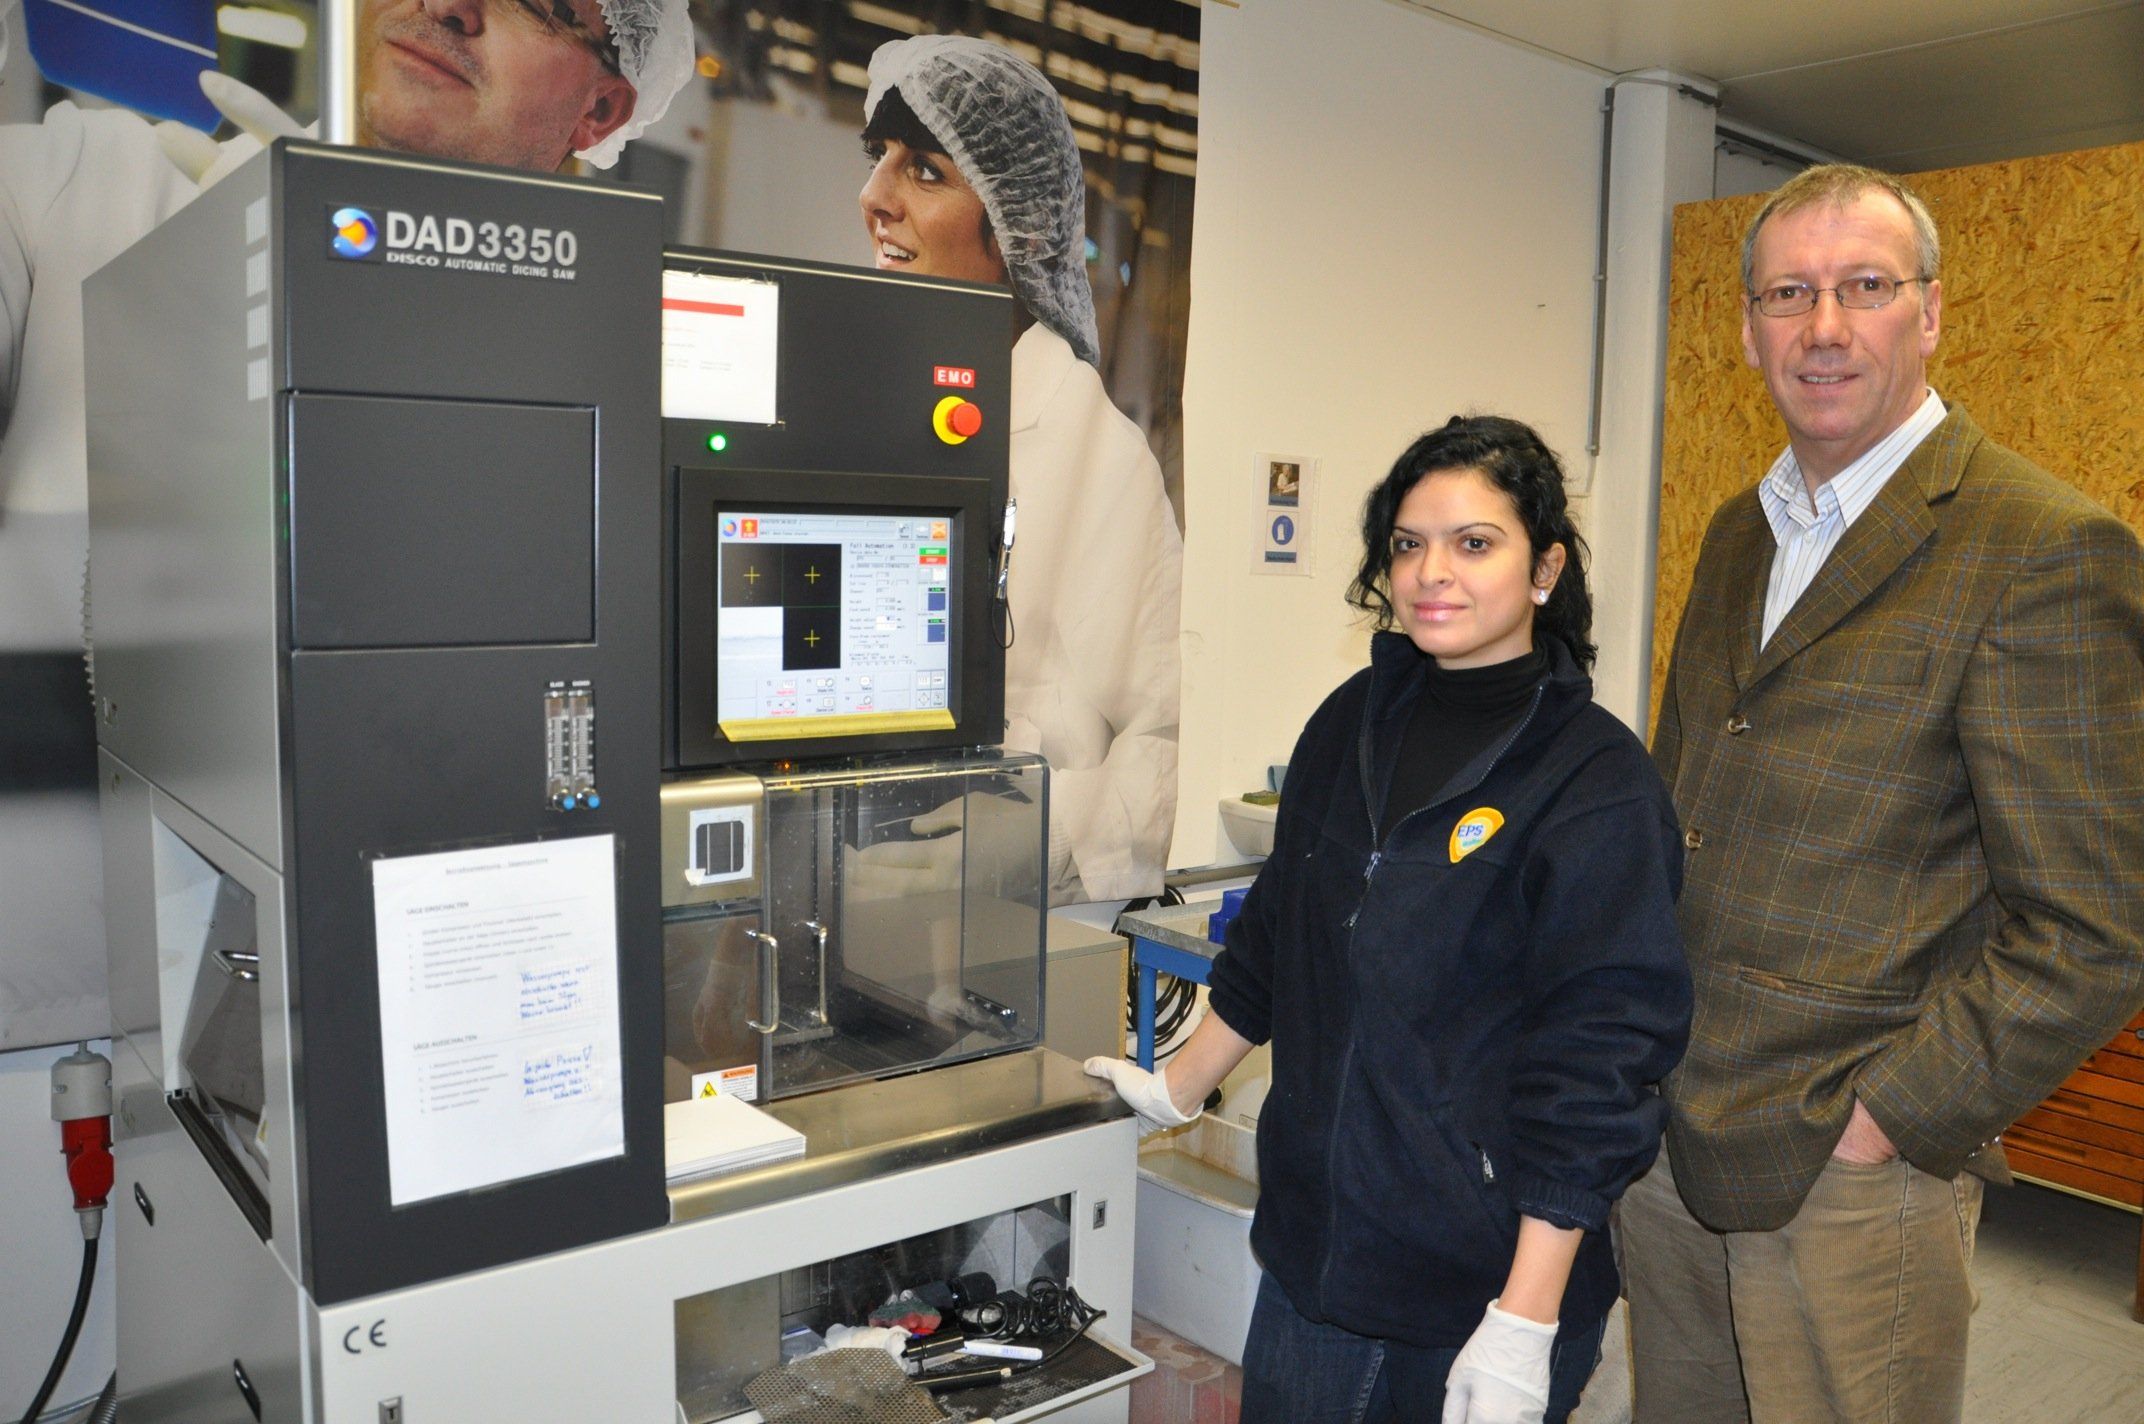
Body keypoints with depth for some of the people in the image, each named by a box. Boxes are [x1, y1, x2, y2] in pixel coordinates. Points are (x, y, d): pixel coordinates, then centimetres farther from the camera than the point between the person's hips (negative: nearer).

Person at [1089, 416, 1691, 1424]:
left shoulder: (1595, 783, -14)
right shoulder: (1353, 723, 3)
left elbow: (1594, 1063, -16)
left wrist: (1524, 1324, -17)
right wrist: (1177, 1089, 19)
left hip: (1486, 1275, -5)